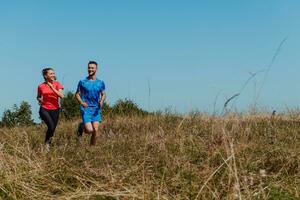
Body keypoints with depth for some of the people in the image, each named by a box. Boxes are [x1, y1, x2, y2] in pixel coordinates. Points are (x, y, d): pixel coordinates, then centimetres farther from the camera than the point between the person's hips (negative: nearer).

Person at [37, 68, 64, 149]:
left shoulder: (57, 84, -2)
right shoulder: (41, 86, -2)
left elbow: (62, 96, -16)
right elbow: (38, 97, 16)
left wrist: (52, 88, -21)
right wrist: (39, 100, -6)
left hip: (55, 110, 2)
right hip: (44, 109, -2)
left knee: (53, 129, 6)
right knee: (51, 127, -21)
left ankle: (48, 145, 28)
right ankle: (46, 143, 2)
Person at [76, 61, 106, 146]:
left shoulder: (100, 83, 7)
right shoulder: (82, 82, 1)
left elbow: (103, 94, 15)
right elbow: (77, 94, 4)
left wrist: (102, 101, -8)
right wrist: (81, 102, -16)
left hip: (96, 109, 3)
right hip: (86, 109, -2)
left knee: (95, 130, -5)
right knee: (89, 130, -13)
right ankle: (81, 127, 21)